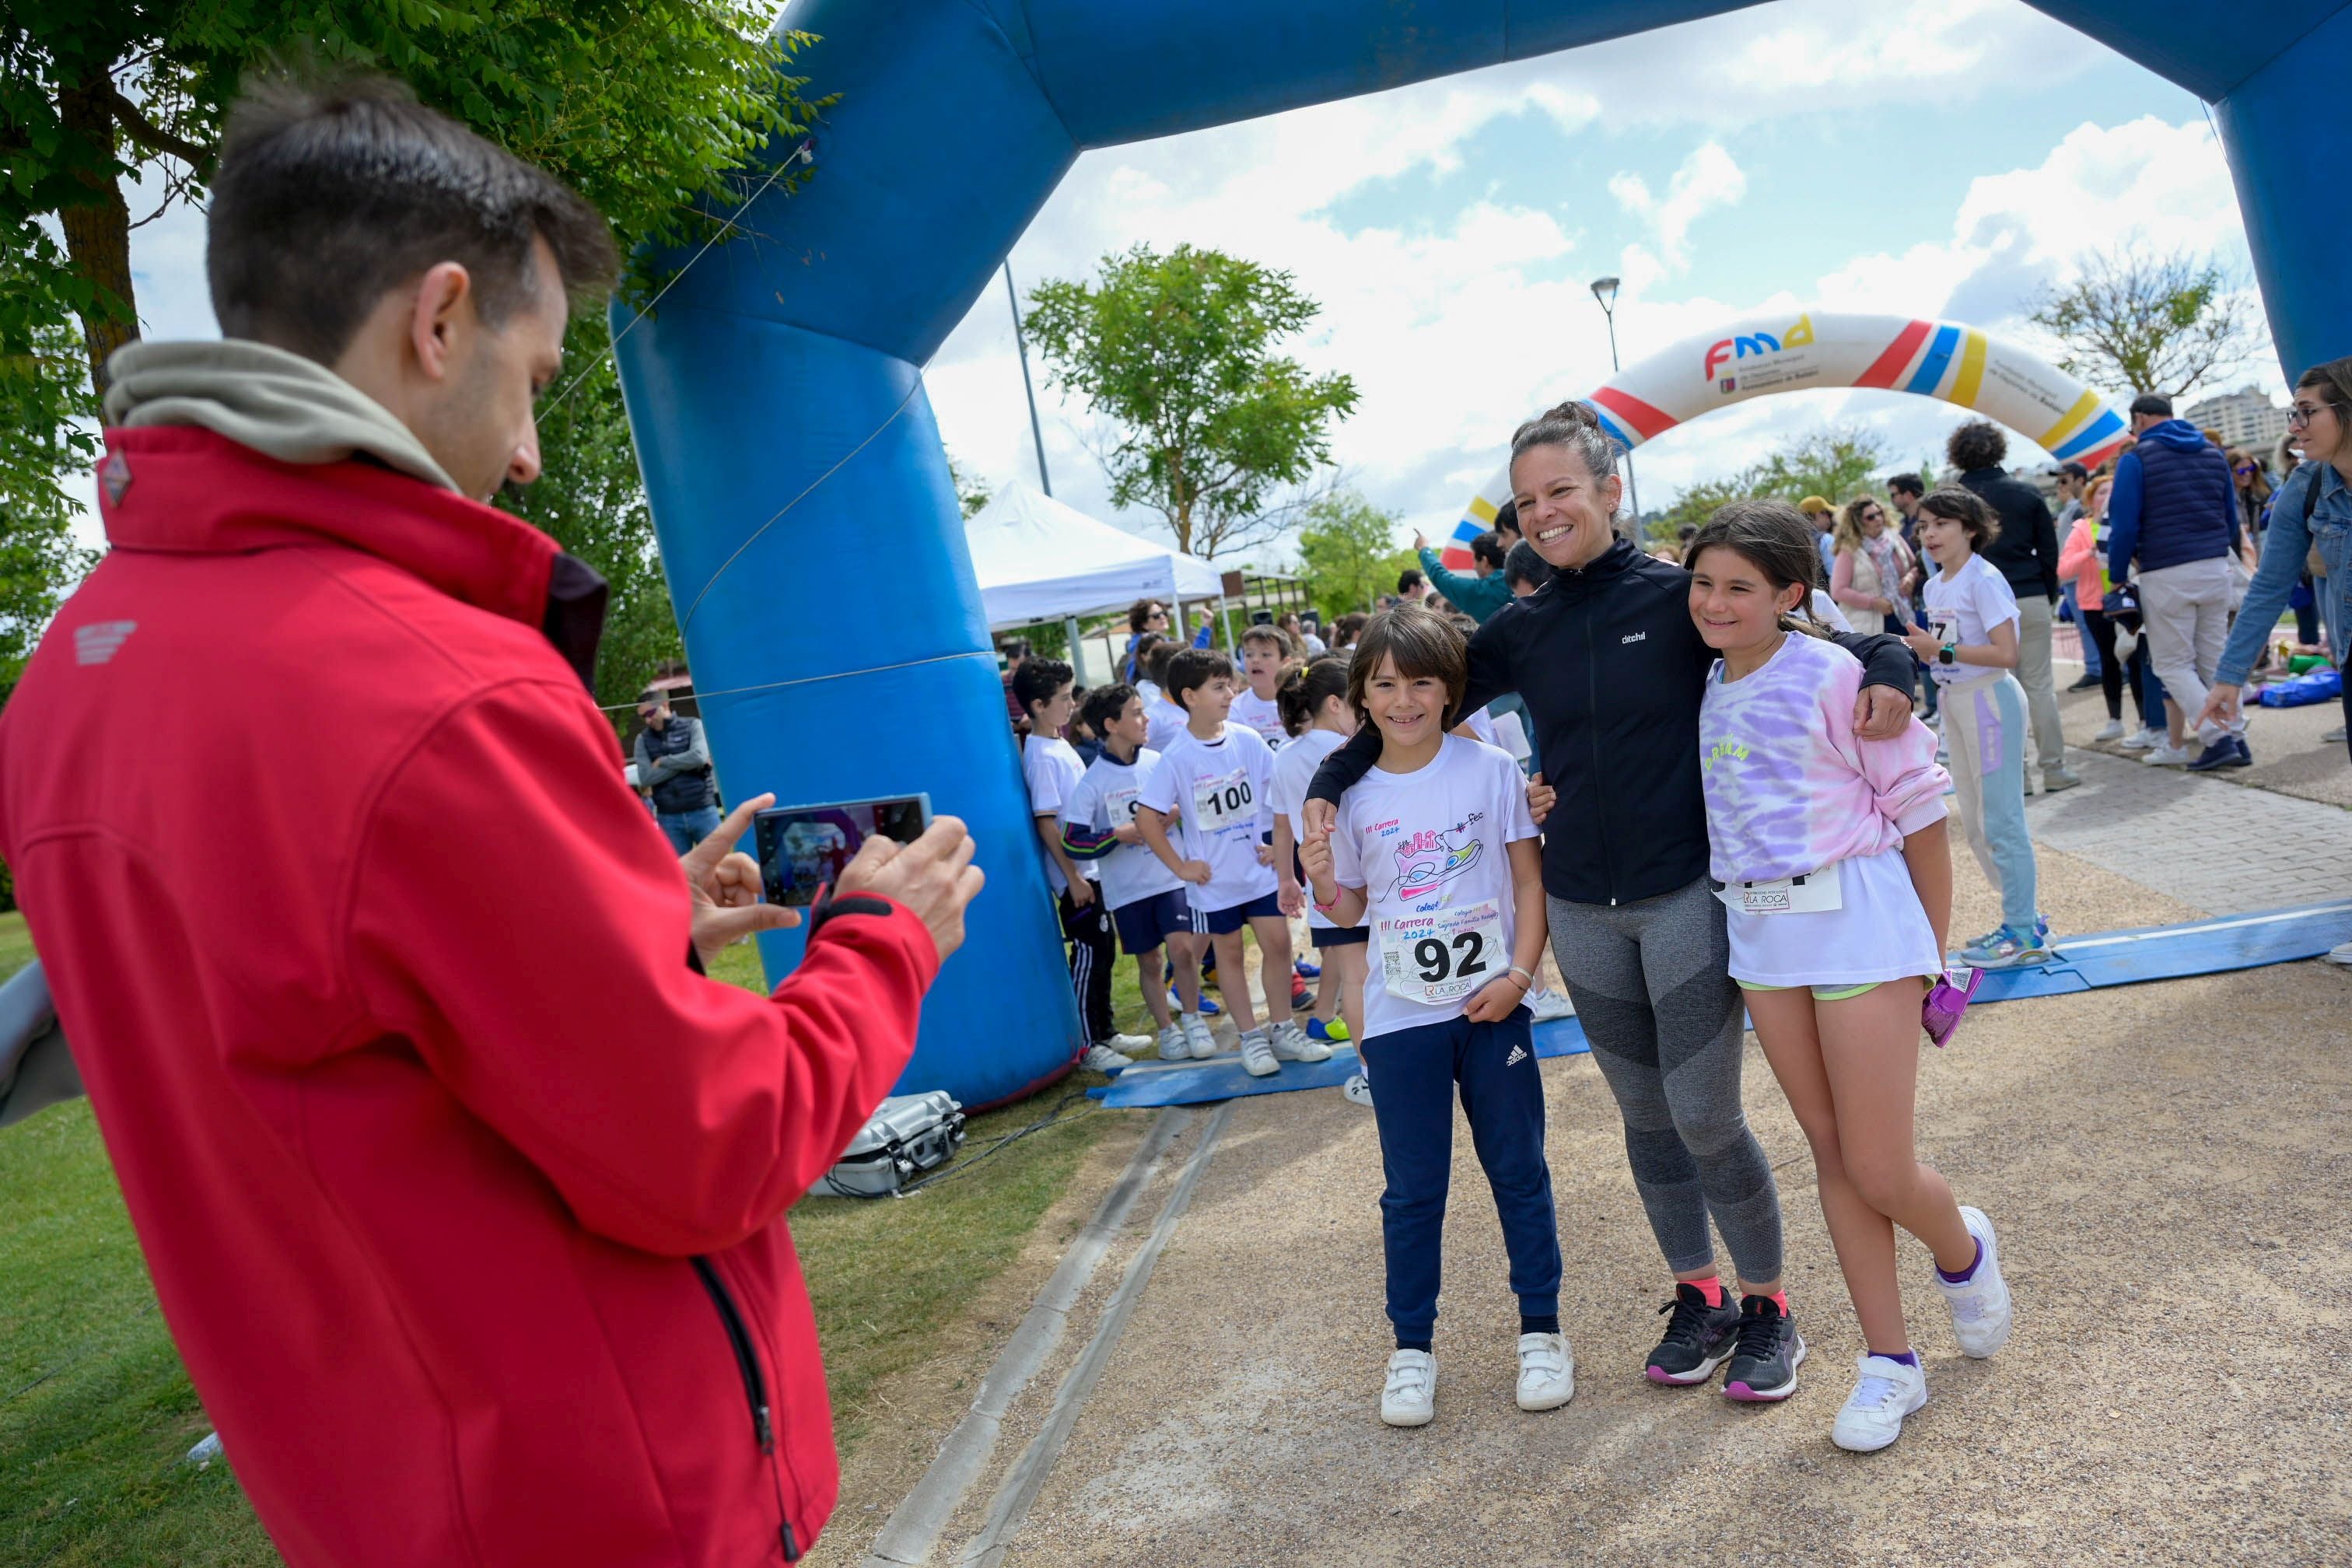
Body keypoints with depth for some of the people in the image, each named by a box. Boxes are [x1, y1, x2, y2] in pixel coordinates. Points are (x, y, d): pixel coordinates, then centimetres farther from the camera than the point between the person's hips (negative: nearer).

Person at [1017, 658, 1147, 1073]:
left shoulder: (1060, 746, 11)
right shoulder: (1041, 757, -17)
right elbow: (1046, 822, -20)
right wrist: (1072, 877, -20)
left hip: (1092, 865, 9)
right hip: (1075, 873, -9)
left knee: (1103, 948, 15)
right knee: (1089, 953, -4)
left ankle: (1106, 1032, 26)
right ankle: (1088, 1047, 5)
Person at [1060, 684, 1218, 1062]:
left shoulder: (1159, 763, -2)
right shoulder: (1092, 782, -9)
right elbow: (1072, 843, -10)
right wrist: (1117, 834, -18)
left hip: (1170, 876, 1)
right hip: (1126, 887, -1)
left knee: (1182, 948, -12)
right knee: (1149, 961, 9)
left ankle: (1192, 1020, 9)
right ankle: (1167, 1030, 27)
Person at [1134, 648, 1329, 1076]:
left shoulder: (1248, 740, -5)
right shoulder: (1177, 757, -14)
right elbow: (1147, 817, -12)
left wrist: (1279, 843, 0)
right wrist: (1180, 866, -10)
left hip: (1259, 868, 3)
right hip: (1214, 877, -2)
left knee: (1277, 943, 4)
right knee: (1230, 954, 8)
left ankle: (1282, 1030, 20)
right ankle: (1251, 1039, 20)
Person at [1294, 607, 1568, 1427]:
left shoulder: (1491, 770, -5)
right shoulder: (1354, 796, 0)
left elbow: (1531, 879, -2)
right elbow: (1353, 909, 9)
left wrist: (1520, 973, -12)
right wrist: (1322, 882, -12)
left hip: (1491, 1007, -1)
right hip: (1400, 1020, 1)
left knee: (1519, 1171, 12)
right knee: (1413, 1189, 10)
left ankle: (1541, 1329, 28)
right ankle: (1412, 1345, 23)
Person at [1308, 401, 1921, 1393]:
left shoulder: (1677, 596, -7)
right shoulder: (1520, 630, 3)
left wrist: (1887, 665, -22)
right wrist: (1330, 785, 0)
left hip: (1686, 897, -4)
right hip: (1582, 912, 4)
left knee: (1704, 1117, -1)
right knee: (1645, 1117, 13)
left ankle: (1766, 1301, 23)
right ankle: (1697, 1296, 32)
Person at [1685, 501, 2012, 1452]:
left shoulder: (1835, 676, -11)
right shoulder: (1706, 690, 8)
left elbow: (1920, 810, -7)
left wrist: (1934, 950, -3)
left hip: (1855, 919, -6)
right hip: (1758, 932, 6)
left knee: (1879, 1171, -1)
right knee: (1832, 1153, 11)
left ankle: (1964, 1251, 34)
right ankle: (1889, 1362, 23)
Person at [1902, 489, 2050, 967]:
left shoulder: (1984, 580, -15)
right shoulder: (1935, 586, 10)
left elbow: (2006, 654, -22)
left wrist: (1942, 650, -23)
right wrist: (1918, 647, 0)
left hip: (1990, 700, -9)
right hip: (1953, 701, 9)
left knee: (2001, 820, -3)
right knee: (1974, 822, 14)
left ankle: (2023, 932, 7)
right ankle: (2024, 919, 26)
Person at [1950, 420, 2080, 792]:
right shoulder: (2027, 493, 2)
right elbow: (2049, 551, 5)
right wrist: (2050, 597, 15)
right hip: (2031, 600, 1)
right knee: (2039, 685, 6)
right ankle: (2054, 768, 8)